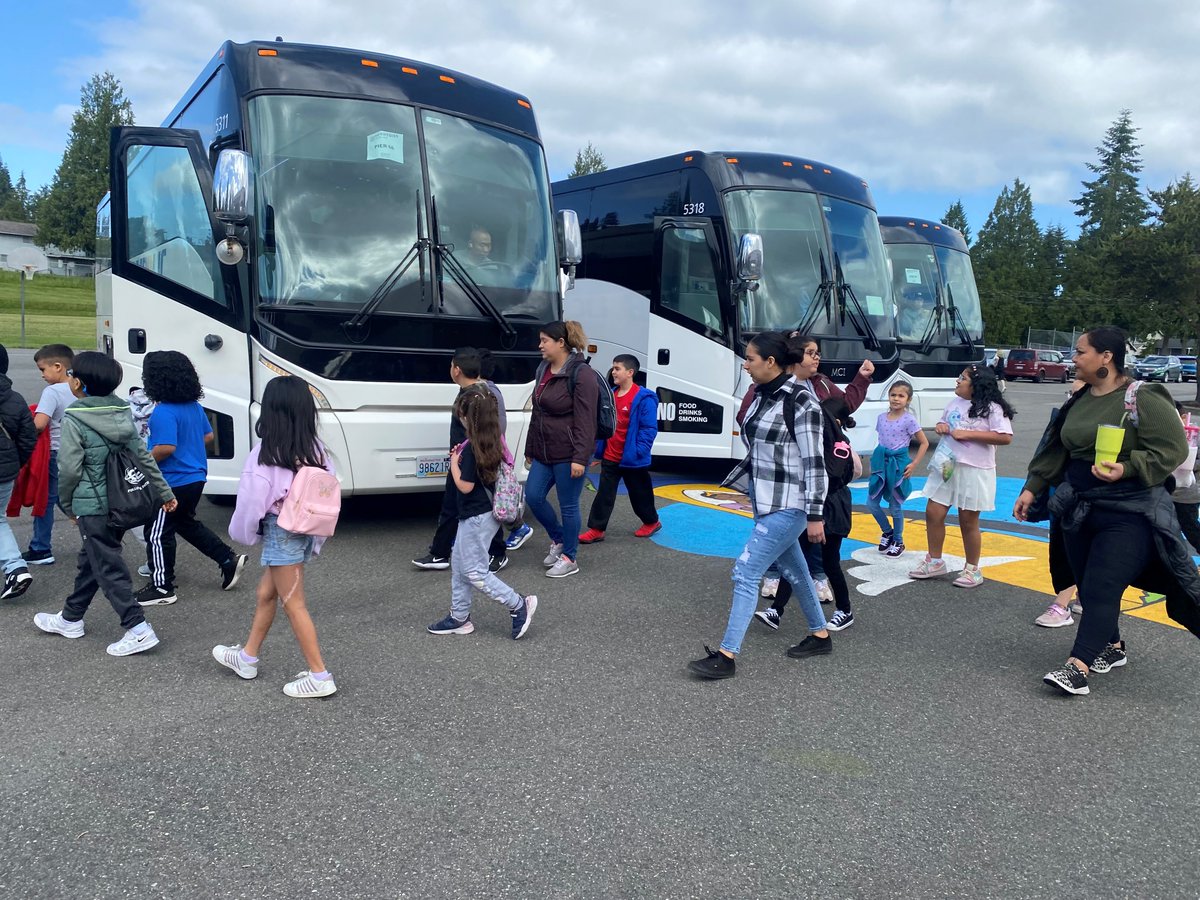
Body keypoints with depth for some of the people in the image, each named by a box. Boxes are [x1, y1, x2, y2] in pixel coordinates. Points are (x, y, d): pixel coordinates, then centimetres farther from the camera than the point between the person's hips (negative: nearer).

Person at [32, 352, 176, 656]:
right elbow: (144, 456, 5)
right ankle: (71, 618, 36)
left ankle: (138, 628, -4)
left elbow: (69, 469, -14)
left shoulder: (73, 420, -15)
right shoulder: (122, 413, 3)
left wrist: (67, 504, 2)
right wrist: (165, 492, 10)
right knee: (90, 560, 21)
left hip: (92, 507, -7)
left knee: (108, 567, -2)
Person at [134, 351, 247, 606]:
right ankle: (229, 559, 23)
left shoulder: (164, 412, -21)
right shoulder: (194, 406, 5)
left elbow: (166, 448, -29)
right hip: (196, 478, 9)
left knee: (157, 533, 5)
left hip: (173, 482, -9)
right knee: (186, 522, 27)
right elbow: (208, 436, 15)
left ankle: (162, 588, 14)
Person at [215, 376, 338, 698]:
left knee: (294, 605, 1)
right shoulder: (315, 450, -2)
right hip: (307, 530, 7)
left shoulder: (267, 454, -19)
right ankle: (247, 657, 40)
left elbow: (252, 499, -13)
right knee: (265, 594, 23)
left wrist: (242, 532, 6)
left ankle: (320, 677, 6)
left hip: (281, 533, -7)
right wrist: (317, 538, 13)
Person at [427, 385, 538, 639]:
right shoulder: (494, 443, 4)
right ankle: (459, 617, 25)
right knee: (459, 565, 17)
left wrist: (454, 463, -7)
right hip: (480, 514, 10)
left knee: (474, 572, -2)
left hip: (477, 517, -10)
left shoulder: (472, 448, -23)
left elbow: (465, 486, -20)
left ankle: (519, 605, 0)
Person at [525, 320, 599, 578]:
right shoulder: (543, 370, 12)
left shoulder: (580, 375, -14)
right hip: (544, 452, 8)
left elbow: (585, 421, -18)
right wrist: (530, 449, 20)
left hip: (568, 454, -8)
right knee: (533, 496, 7)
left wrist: (580, 458, -23)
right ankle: (558, 539, 29)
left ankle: (569, 558, 17)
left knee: (568, 506, 2)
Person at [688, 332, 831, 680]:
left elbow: (814, 462, -18)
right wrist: (745, 486, 18)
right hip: (765, 500, 9)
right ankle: (820, 636, 38)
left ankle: (726, 656, -3)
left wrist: (815, 515, -17)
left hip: (788, 506, -9)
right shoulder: (762, 395, 4)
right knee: (793, 570, 20)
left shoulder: (801, 401, -19)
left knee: (745, 572, -10)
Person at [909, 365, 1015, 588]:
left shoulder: (992, 408, -13)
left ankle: (972, 569, 21)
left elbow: (1005, 437, -21)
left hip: (974, 471, -6)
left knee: (968, 522, 4)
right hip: (945, 466, 7)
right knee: (933, 513, 6)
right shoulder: (954, 403, 9)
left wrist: (968, 434, -22)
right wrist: (940, 426, -1)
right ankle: (934, 561, 22)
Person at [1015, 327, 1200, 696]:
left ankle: (1078, 667, -11)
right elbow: (1056, 450, 14)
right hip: (1079, 508, 7)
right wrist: (1032, 488, 11)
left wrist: (1127, 469, -27)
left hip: (1130, 513, -7)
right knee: (1087, 586, 14)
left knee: (1102, 589, -10)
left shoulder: (1144, 399, -13)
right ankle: (1112, 647, 33)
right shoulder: (1078, 401, 8)